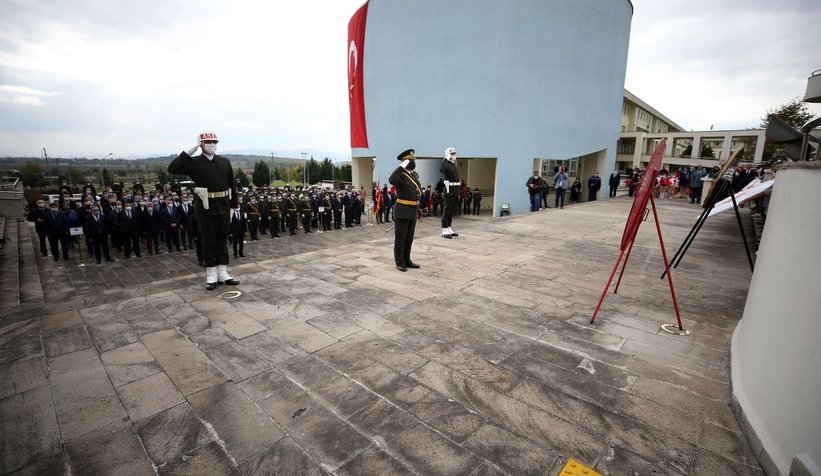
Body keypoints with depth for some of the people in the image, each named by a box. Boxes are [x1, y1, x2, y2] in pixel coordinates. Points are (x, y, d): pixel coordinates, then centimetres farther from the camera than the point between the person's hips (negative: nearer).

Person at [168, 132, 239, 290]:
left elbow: (232, 184, 9)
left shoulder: (225, 162, 7)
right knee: (208, 242, 6)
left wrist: (234, 205, 6)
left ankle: (223, 273, 20)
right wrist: (190, 151, -15)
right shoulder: (194, 163, -2)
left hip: (223, 207, 3)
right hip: (205, 207, -3)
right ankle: (211, 276, 15)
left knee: (222, 241, 10)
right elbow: (172, 168, -16)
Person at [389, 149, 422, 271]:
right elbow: (392, 181, -36)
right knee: (400, 238, 3)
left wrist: (417, 208, 20)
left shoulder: (415, 175, 12)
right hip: (402, 211, -8)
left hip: (413, 211, 8)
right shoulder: (400, 175, -12)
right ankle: (400, 262, 12)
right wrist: (402, 166, -29)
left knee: (409, 238, 15)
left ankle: (407, 260, 26)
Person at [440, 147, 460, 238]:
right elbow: (441, 169, -34)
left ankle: (449, 229, 22)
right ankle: (444, 231, 0)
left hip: (455, 191, 9)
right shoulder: (446, 164, -10)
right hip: (449, 191, -9)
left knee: (452, 211, 13)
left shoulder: (454, 165, 17)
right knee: (446, 211, -4)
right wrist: (446, 159, -26)